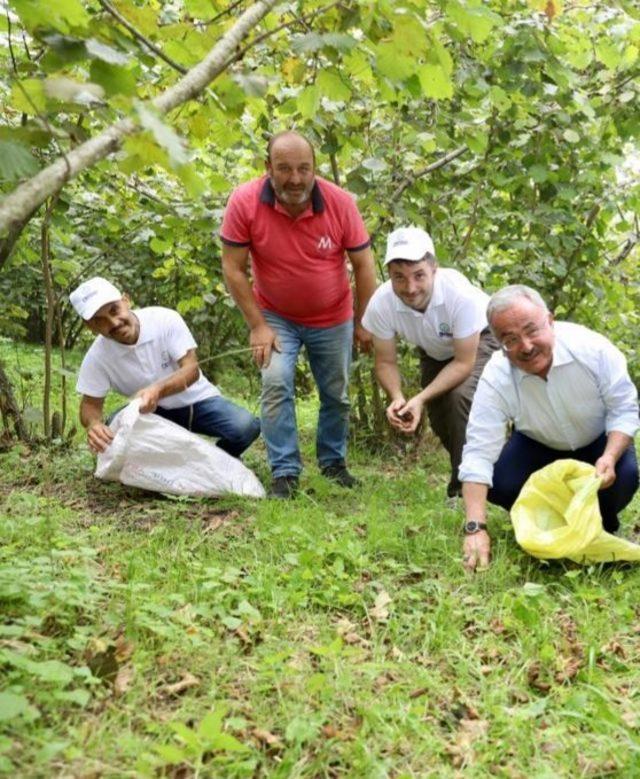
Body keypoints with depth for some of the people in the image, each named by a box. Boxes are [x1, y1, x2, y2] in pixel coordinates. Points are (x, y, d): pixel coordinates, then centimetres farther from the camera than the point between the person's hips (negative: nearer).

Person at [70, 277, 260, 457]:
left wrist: (157, 390, -47)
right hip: (154, 413, 1)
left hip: (197, 401, -1)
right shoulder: (96, 357, -17)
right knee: (112, 433, -28)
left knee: (246, 426, -27)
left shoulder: (165, 319, -22)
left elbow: (191, 369, -25)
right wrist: (93, 423, -37)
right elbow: (90, 404, -10)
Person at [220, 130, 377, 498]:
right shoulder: (244, 202, -24)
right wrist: (258, 326, -16)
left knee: (337, 394, 11)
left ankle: (333, 462, 33)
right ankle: (285, 471, -3)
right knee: (276, 385, -15)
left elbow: (363, 264, -10)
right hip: (277, 317, -1)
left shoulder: (340, 202, -21)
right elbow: (234, 268, -16)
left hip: (333, 319, 1)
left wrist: (364, 323, -6)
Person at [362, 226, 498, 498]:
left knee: (461, 396, -28)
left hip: (478, 340, -4)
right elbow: (386, 362, -17)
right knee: (439, 417, -1)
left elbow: (463, 362, -31)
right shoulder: (381, 304, -31)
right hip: (435, 351, 4)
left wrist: (420, 399, -40)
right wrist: (398, 399, -37)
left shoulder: (460, 294, -40)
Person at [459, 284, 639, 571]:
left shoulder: (592, 348, -31)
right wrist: (475, 527, -42)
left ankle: (602, 526, 6)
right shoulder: (496, 378, -30)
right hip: (538, 446, 1)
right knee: (498, 484, -24)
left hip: (599, 442, 0)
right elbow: (479, 452, -33)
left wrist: (610, 458, -39)